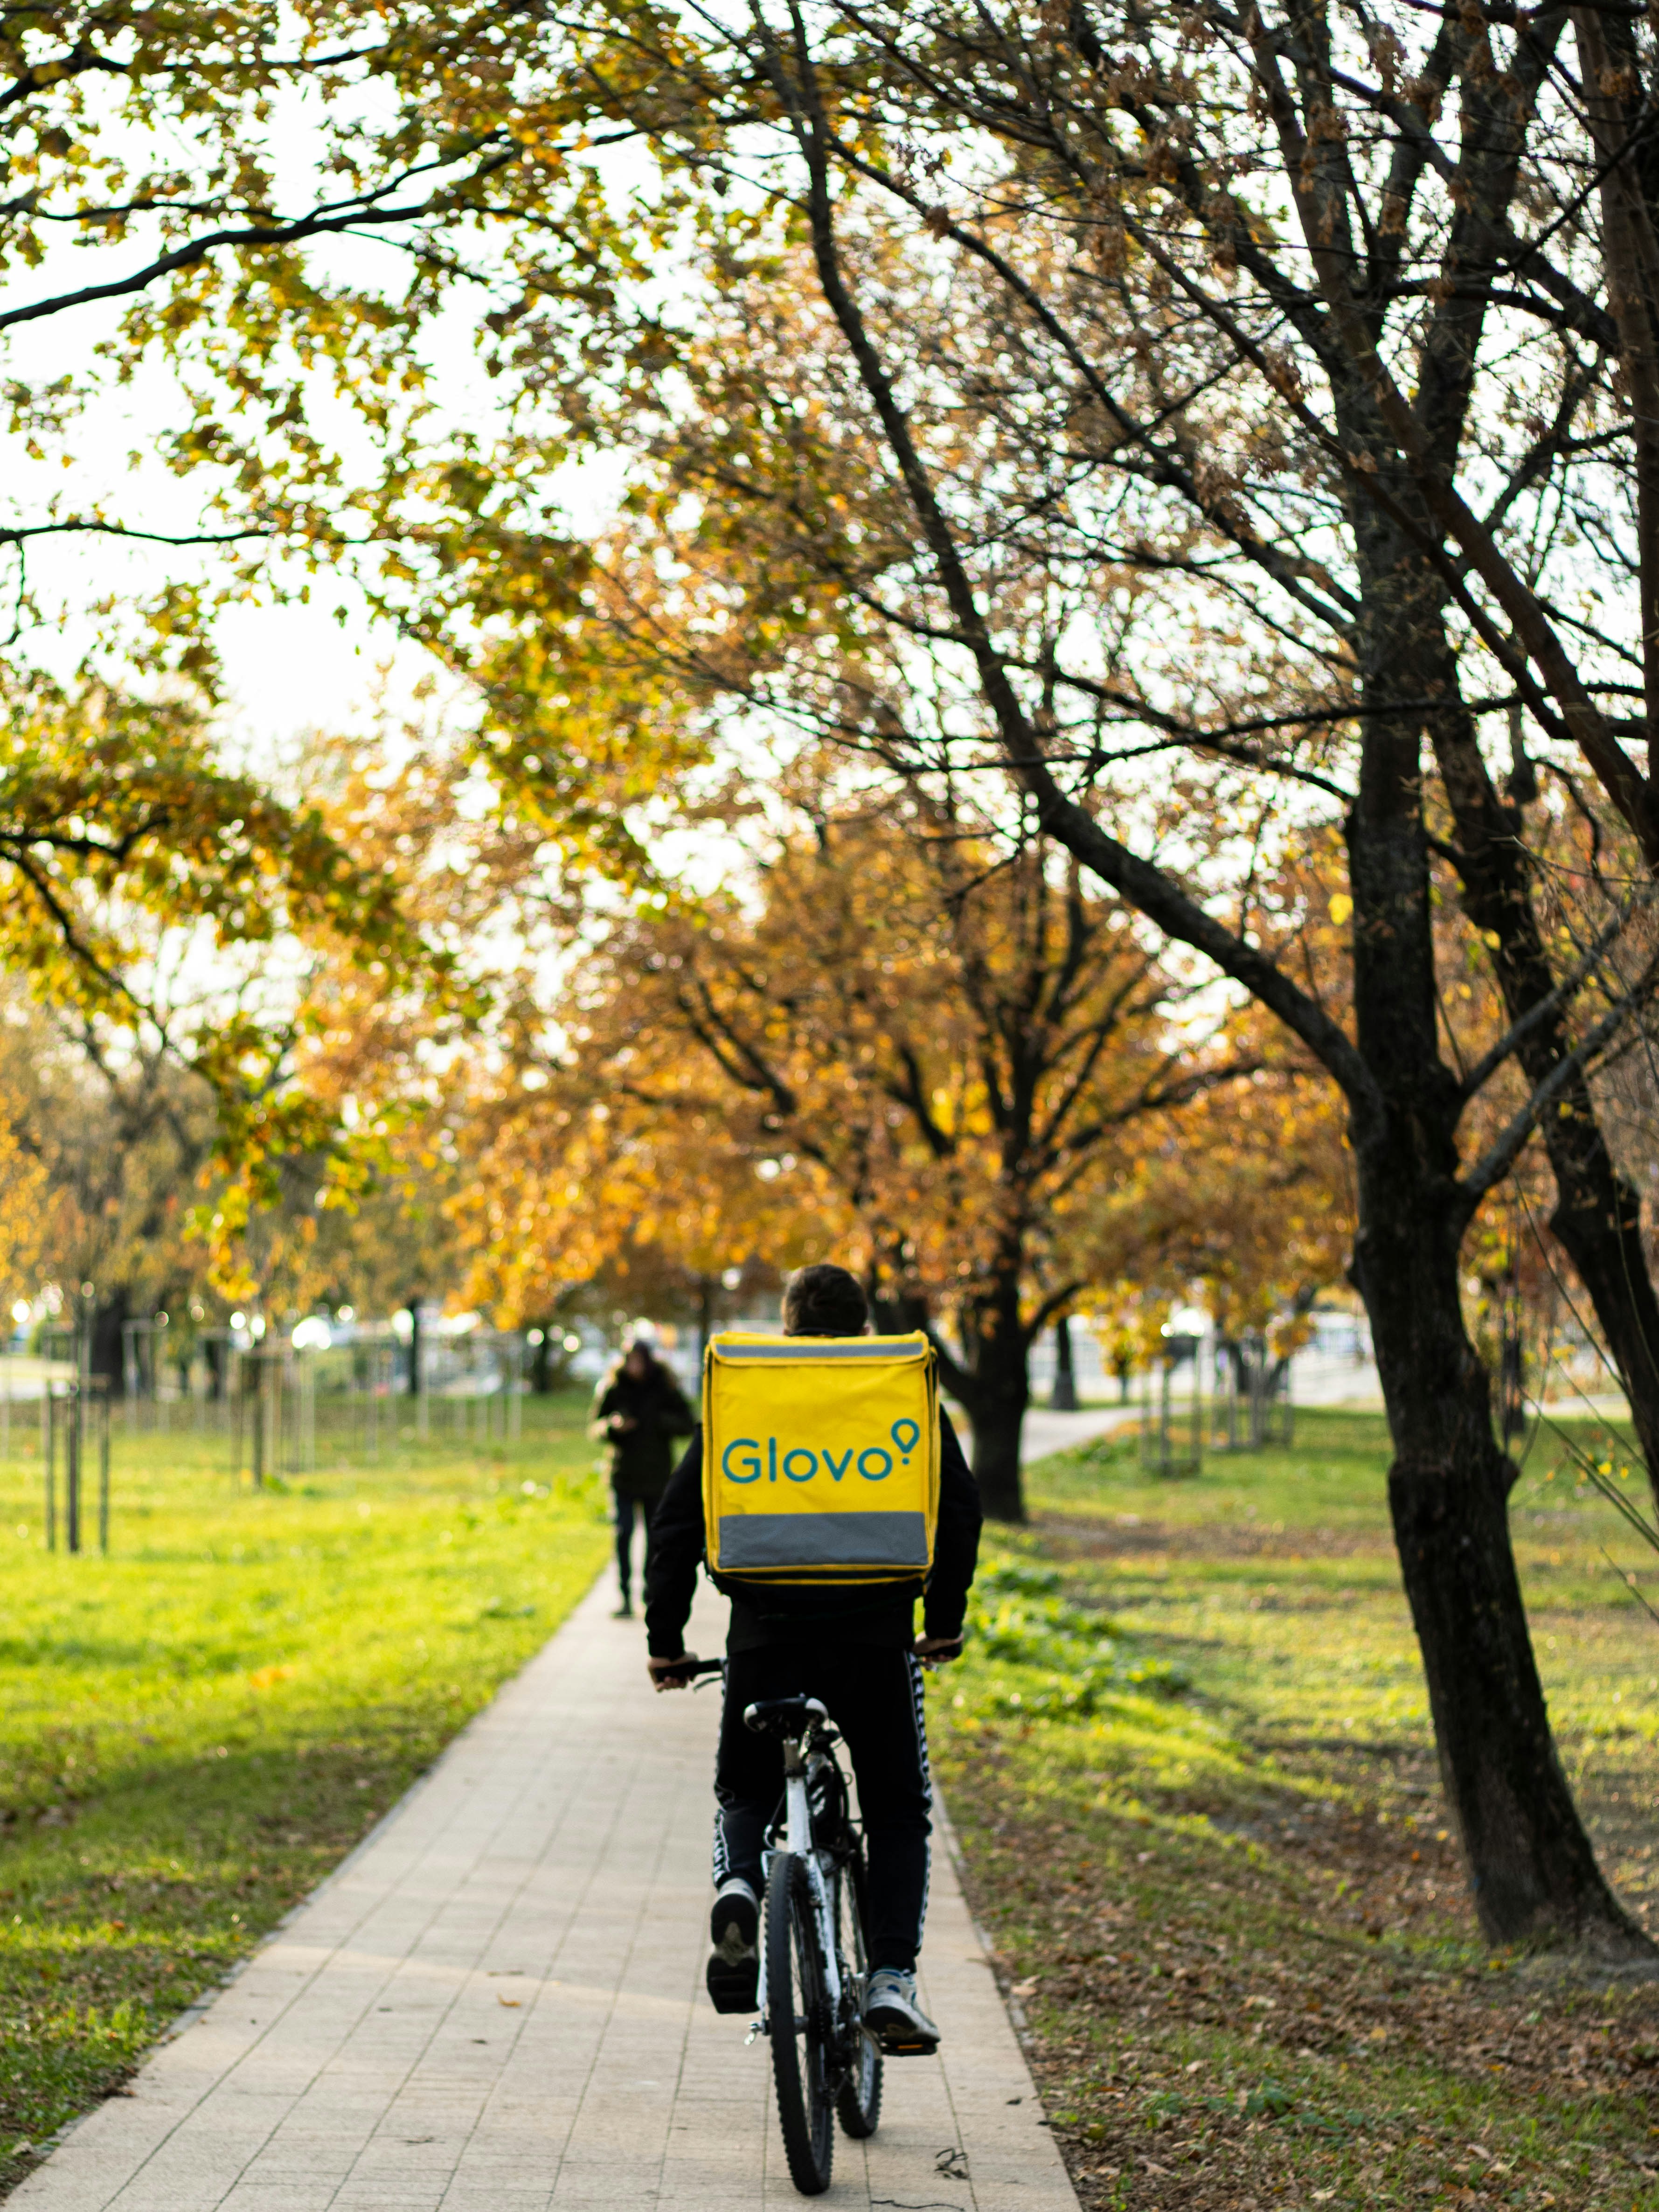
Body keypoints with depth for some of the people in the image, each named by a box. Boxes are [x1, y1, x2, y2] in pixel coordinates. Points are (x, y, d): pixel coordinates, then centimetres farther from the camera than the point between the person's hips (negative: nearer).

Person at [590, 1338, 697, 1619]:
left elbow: (688, 1424, 0)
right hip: (623, 1475, 0)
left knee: (655, 1536, 6)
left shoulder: (665, 1389, -1)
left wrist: (662, 1421, -18)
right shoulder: (613, 1388, 0)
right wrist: (613, 1425, -16)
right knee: (623, 1533, -11)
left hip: (657, 1476, 0)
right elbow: (597, 1425, 6)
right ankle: (626, 1597, -6)